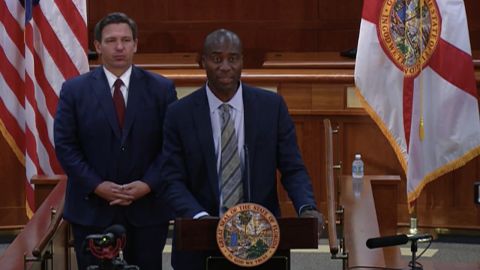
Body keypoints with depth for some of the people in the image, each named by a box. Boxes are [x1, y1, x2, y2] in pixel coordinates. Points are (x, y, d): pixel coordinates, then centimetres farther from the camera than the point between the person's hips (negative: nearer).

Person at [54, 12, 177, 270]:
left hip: (147, 207, 1)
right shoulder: (74, 90, 0)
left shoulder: (161, 89, 2)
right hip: (91, 208, 0)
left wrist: (148, 184, -12)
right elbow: (65, 146, -2)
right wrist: (96, 186, -12)